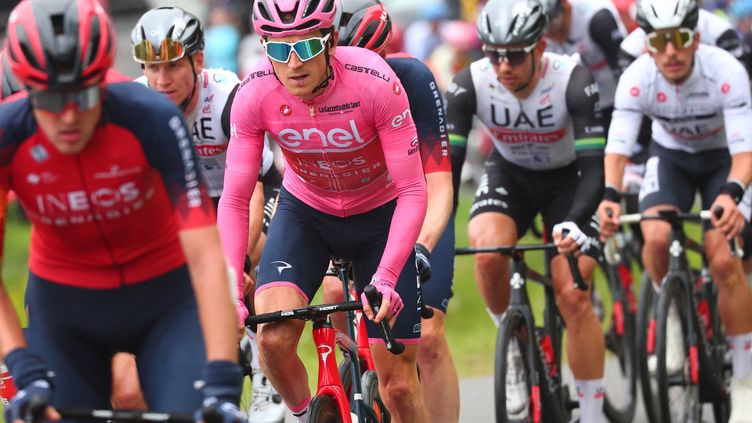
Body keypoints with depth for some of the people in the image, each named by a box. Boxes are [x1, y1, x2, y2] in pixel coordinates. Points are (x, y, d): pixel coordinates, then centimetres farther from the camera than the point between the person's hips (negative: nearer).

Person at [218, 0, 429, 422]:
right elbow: (235, 200, -19)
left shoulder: (374, 82, -31)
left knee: (398, 384, -4)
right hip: (305, 212, 2)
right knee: (274, 338, -24)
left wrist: (386, 277, -40)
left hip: (379, 216, -2)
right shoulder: (255, 93, -24)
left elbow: (412, 192, -28)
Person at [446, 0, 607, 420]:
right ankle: (513, 346, -3)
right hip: (509, 176, 2)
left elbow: (595, 164, -36)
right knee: (487, 249, -30)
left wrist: (574, 223, -54)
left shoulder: (573, 81, -31)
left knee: (573, 296, -16)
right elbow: (446, 162, -27)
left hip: (568, 179, -2)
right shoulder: (470, 84, -25)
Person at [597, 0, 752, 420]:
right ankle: (670, 312, 5)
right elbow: (618, 144, -31)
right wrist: (610, 194, -51)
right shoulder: (637, 78, -27)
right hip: (670, 156, 2)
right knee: (656, 237, -27)